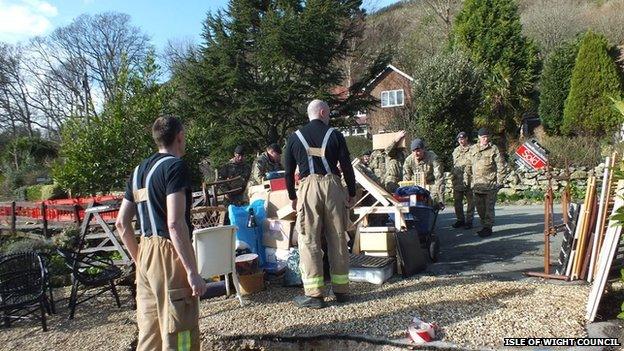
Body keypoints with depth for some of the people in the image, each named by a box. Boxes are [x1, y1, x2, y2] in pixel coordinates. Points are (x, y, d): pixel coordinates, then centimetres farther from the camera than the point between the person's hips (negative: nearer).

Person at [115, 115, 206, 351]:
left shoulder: (139, 170, 15)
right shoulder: (175, 166, -11)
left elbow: (122, 223, 16)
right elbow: (175, 223, -21)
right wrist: (192, 272, -19)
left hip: (146, 252, 9)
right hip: (169, 254, -9)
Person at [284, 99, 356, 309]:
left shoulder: (295, 137, 10)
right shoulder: (335, 135, 6)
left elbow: (288, 172, 11)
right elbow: (347, 167, 4)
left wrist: (292, 197, 20)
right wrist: (351, 193, 12)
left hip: (308, 187, 0)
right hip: (332, 186, 1)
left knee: (309, 241, 2)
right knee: (338, 239, 8)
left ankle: (314, 294, 2)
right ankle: (341, 290, 16)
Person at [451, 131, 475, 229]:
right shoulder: (456, 151, 16)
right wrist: (452, 177, 17)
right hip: (457, 181, 6)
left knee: (470, 202, 3)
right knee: (457, 201, 9)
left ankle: (469, 220, 12)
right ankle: (460, 219, 21)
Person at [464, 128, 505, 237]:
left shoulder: (494, 149, 0)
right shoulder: (473, 149, 12)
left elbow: (500, 165, -2)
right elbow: (469, 165, 18)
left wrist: (499, 181, -7)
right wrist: (466, 178, 12)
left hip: (490, 183, -5)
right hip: (477, 183, 5)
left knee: (489, 207, -3)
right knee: (479, 207, 10)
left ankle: (488, 227, 5)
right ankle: (484, 225, 23)